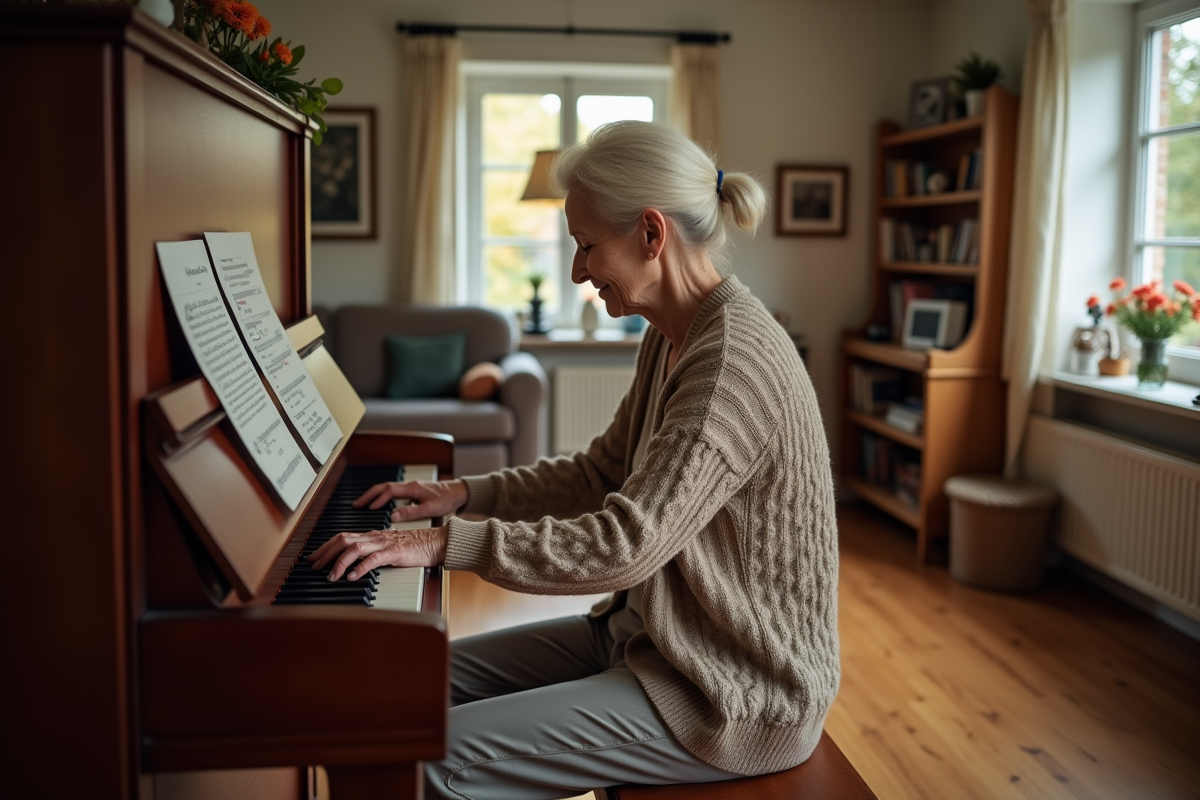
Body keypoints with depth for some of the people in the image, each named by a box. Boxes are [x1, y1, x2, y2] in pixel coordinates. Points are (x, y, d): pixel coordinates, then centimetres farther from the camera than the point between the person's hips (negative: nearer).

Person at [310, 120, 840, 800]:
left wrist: (446, 544, -27)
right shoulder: (674, 339, 5)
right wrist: (464, 494, 6)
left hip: (733, 694, -9)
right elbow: (601, 475, 14)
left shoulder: (735, 363, -26)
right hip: (661, 634, 9)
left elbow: (625, 545, -31)